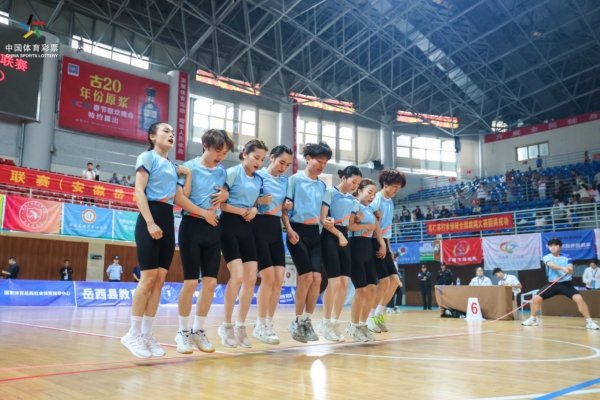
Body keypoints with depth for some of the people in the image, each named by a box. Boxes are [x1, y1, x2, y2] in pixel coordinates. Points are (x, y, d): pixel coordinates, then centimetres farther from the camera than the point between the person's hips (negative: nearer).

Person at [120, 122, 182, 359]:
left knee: (160, 280, 4)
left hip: (168, 220, 7)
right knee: (148, 277, -10)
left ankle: (147, 334, 10)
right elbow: (139, 191, -10)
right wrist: (150, 222, -19)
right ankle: (133, 334, 0)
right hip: (151, 217, -7)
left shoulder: (173, 166, 21)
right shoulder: (148, 157, 2)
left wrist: (188, 174, 7)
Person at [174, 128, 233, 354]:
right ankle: (183, 331, 14)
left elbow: (226, 194, 21)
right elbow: (180, 198, -13)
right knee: (191, 282, -2)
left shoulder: (222, 172, 11)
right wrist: (204, 213, -12)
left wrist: (225, 195, -1)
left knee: (210, 282, 4)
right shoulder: (190, 167, -4)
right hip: (192, 227, -5)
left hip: (213, 229, 5)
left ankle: (198, 331, 19)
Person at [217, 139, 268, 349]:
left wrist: (254, 210, 0)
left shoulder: (259, 180, 14)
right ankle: (226, 325, 1)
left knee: (251, 278, 0)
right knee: (237, 275, -15)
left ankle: (240, 325, 13)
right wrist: (241, 210, -13)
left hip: (247, 228, 7)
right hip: (229, 225, -7)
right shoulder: (232, 173, -5)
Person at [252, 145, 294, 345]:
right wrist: (259, 201, -26)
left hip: (276, 228, 7)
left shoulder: (285, 180, 14)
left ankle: (269, 324, 14)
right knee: (268, 277, -9)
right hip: (259, 227, -6)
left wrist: (287, 206, 1)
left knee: (279, 278, 2)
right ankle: (260, 326, 4)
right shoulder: (258, 175, -5)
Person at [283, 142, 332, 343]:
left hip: (315, 233, 5)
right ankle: (297, 322, 5)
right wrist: (289, 230, -18)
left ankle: (307, 321, 10)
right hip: (298, 231, -5)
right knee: (306, 276, -12)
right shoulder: (295, 179, -1)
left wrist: (327, 219, -2)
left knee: (317, 277, -4)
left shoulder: (322, 185, 15)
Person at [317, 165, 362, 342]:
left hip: (345, 237, 7)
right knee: (334, 281, -10)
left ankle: (335, 322, 11)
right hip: (330, 237, -7)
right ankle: (325, 323, 3)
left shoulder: (351, 198, 17)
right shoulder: (330, 193, -3)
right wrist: (339, 234, -14)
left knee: (344, 282, 1)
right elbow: (323, 220, -11)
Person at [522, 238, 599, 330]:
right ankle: (533, 319, 14)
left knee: (579, 298, -24)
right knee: (536, 298, -8)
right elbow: (552, 265, -23)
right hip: (553, 284, 1)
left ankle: (589, 322, -9)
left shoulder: (567, 258, 2)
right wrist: (562, 268, -43)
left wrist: (569, 270, -37)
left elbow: (571, 270, -12)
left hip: (566, 284, -1)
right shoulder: (547, 257, -1)